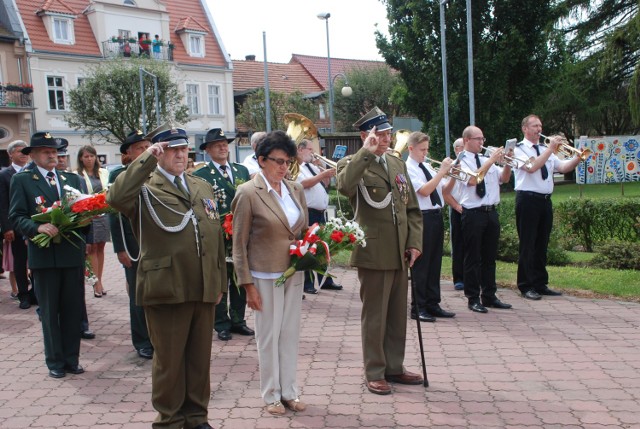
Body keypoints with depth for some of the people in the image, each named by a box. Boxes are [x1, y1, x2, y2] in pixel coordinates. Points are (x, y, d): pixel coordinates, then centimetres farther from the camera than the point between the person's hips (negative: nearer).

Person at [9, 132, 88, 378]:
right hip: (44, 254, -3)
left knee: (72, 309, 10)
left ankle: (71, 358, 22)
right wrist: (38, 227, -22)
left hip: (73, 253, 3)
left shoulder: (72, 179, 12)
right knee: (49, 311, 7)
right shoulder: (22, 180, 0)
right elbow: (17, 216, -6)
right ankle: (55, 361, 19)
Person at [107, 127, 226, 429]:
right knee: (169, 359, 9)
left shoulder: (203, 188, 16)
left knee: (200, 358, 15)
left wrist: (220, 282, 13)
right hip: (166, 289, -5)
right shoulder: (145, 187, -3)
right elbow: (116, 198, -27)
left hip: (204, 290, 5)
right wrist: (146, 159, -21)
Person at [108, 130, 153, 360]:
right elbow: (115, 214, -3)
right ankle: (143, 342, 22)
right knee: (139, 295, 8)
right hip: (134, 245, -2)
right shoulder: (119, 176, -1)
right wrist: (120, 248, -8)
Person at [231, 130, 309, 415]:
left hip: (294, 273, 5)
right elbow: (239, 244, -9)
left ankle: (289, 391, 28)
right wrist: (247, 285, -11)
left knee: (290, 333, 13)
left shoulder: (296, 190, 4)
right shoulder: (248, 193, -11)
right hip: (265, 276, -5)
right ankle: (271, 394, 24)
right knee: (268, 336, 7)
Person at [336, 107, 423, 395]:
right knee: (375, 317, 5)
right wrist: (366, 152, -29)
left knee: (398, 314, 15)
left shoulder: (397, 164, 14)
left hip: (400, 253, 7)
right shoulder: (352, 164, -6)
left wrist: (415, 242, 5)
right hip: (374, 253, -6)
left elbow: (413, 208, 14)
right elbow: (344, 186, -32)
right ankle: (374, 373, 19)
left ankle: (394, 367, 30)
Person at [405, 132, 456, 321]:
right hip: (422, 218, -8)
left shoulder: (427, 166, 16)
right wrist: (442, 171, -17)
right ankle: (418, 308, 7)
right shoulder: (408, 168, -7)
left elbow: (444, 190, 16)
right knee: (421, 264, -2)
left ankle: (433, 304, 21)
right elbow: (424, 191, -20)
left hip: (437, 216, 8)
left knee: (435, 263, 12)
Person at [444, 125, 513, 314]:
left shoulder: (486, 160, 14)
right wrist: (491, 161, -20)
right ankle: (473, 299, 10)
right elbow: (472, 179, -22)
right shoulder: (461, 161, -5)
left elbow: (504, 178, 12)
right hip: (473, 214, -6)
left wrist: (507, 162, -5)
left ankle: (489, 296, 23)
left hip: (491, 212, 7)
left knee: (490, 257, 13)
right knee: (473, 258, 1)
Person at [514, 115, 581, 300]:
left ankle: (541, 284, 18)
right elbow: (532, 167, -19)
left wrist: (578, 157, -9)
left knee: (542, 244, 10)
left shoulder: (545, 150, 18)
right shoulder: (519, 149, -2)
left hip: (545, 201, 7)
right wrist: (550, 149, -17)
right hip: (528, 200, -7)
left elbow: (563, 167, 8)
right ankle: (526, 286, 3)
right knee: (527, 245, -3)